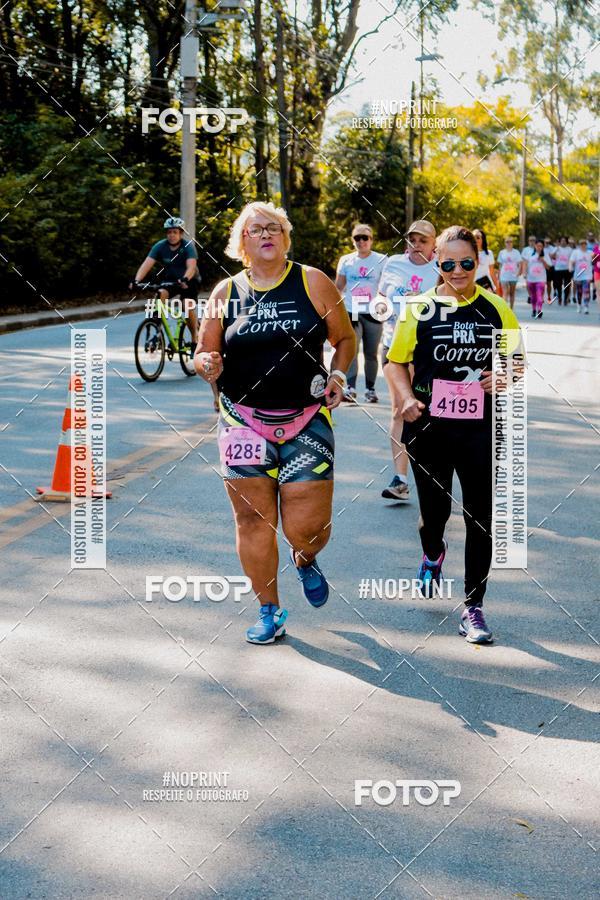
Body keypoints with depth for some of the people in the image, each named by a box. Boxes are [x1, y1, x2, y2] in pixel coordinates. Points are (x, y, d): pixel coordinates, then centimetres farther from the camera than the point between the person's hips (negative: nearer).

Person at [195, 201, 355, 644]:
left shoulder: (312, 283, 1)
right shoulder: (226, 292, 5)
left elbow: (345, 338, 10)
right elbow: (204, 352, 11)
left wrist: (338, 374, -8)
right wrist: (207, 365, -11)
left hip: (306, 422, -1)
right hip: (244, 421, 2)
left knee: (306, 527, -5)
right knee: (253, 519, 2)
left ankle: (305, 562, 33)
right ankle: (269, 612, 20)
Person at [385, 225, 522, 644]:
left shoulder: (497, 309, 2)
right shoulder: (421, 308, -1)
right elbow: (396, 362, 6)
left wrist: (504, 377, -10)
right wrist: (407, 398, -12)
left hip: (482, 432, 1)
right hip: (430, 429, 0)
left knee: (481, 521, 1)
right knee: (435, 511, 10)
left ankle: (473, 607, 15)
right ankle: (433, 554, 47)